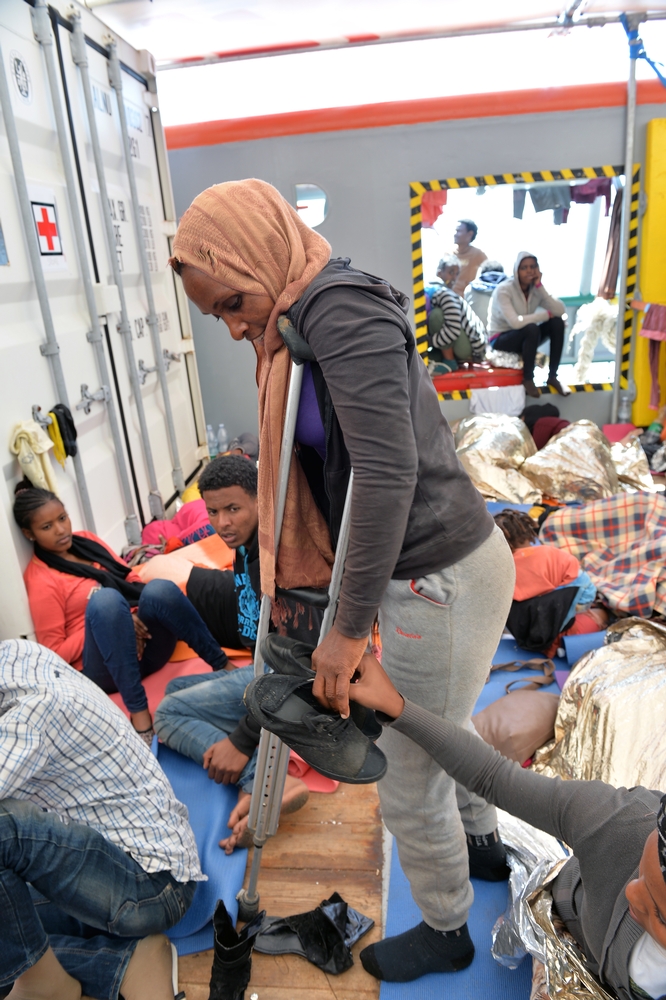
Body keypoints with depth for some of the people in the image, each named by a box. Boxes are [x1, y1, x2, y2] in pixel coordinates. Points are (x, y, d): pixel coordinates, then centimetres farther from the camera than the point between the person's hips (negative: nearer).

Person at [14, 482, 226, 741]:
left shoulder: (86, 540, 11)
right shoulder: (40, 581, -6)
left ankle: (223, 665, -21)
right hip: (105, 668, -5)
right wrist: (111, 622, -17)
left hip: (143, 642, 5)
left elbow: (131, 580, 15)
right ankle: (138, 711, -36)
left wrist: (133, 618, -7)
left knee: (158, 588, -28)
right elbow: (55, 653, -6)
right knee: (105, 598, -35)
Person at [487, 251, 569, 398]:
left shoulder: (536, 289, -4)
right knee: (531, 329, -34)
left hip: (525, 337, 6)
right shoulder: (504, 290, -21)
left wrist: (539, 286, -22)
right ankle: (528, 379, -18)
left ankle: (552, 376, -10)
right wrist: (546, 314, -23)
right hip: (500, 339, -6)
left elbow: (561, 311, -18)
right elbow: (515, 322, -35)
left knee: (557, 322, -16)